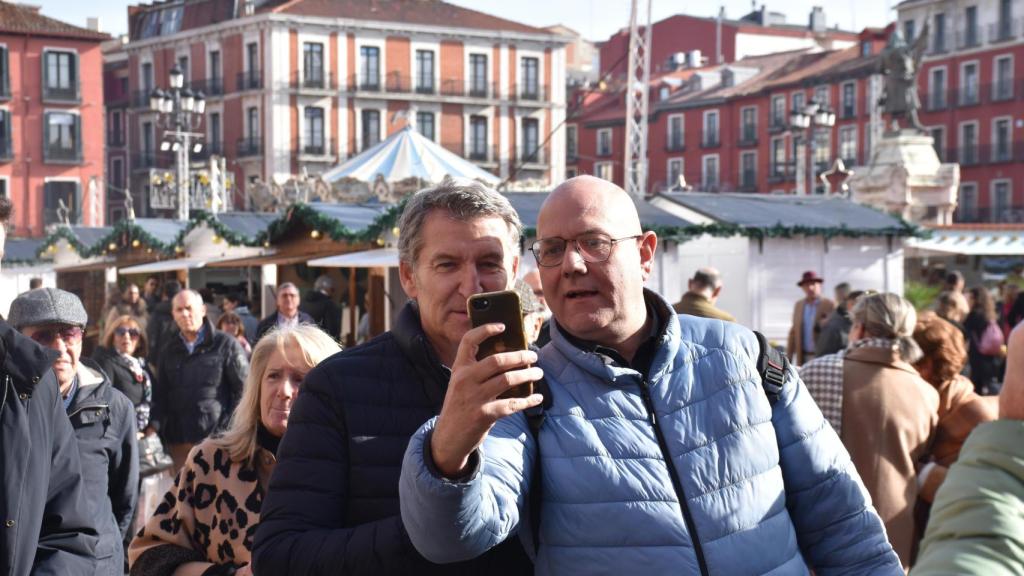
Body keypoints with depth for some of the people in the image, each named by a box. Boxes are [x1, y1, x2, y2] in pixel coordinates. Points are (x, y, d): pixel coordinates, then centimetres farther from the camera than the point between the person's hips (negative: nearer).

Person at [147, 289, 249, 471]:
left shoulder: (226, 345, 1)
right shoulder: (170, 349, 17)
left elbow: (243, 389, -1)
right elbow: (160, 392, 18)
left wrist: (229, 428, -8)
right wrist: (154, 425, 3)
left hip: (215, 437, -4)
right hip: (178, 441, 5)